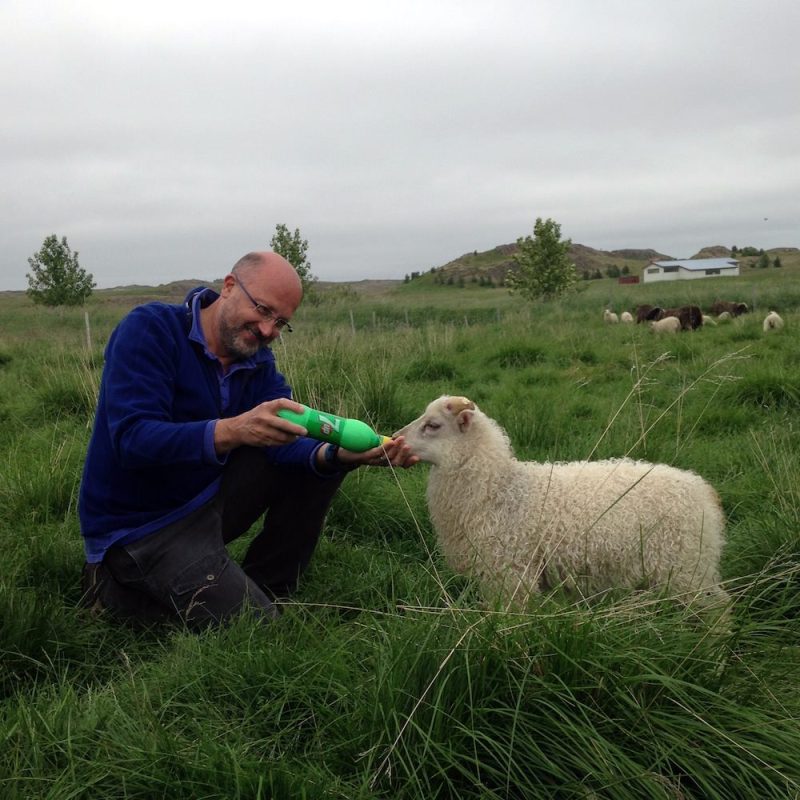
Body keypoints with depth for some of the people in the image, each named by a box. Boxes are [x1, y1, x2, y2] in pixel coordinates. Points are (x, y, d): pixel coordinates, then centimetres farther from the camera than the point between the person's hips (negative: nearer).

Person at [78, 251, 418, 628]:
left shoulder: (258, 360, 1)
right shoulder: (148, 329, -19)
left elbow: (286, 441, -13)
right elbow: (132, 439, -31)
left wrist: (340, 455, -35)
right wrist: (233, 431, -46)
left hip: (207, 498, 7)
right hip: (137, 526, -7)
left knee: (319, 459, -1)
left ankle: (263, 592, 6)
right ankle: (119, 589, 4)